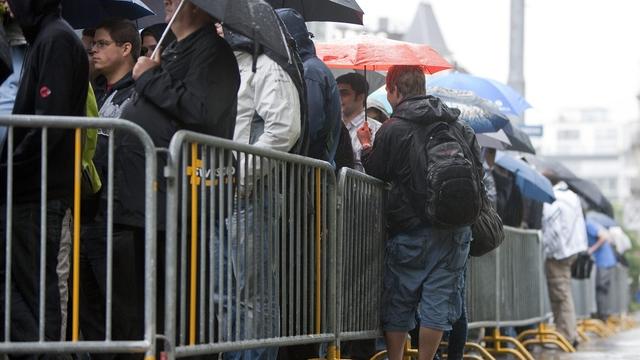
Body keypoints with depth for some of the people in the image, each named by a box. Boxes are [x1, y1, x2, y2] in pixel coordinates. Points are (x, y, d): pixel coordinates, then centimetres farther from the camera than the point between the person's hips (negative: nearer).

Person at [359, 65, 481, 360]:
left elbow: (375, 174, 1)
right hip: (455, 231, 4)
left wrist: (366, 147, 17)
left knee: (397, 302, 7)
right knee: (439, 299, 5)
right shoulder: (458, 126, 9)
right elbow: (477, 171, 14)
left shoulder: (392, 129, -7)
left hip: (409, 230, -4)